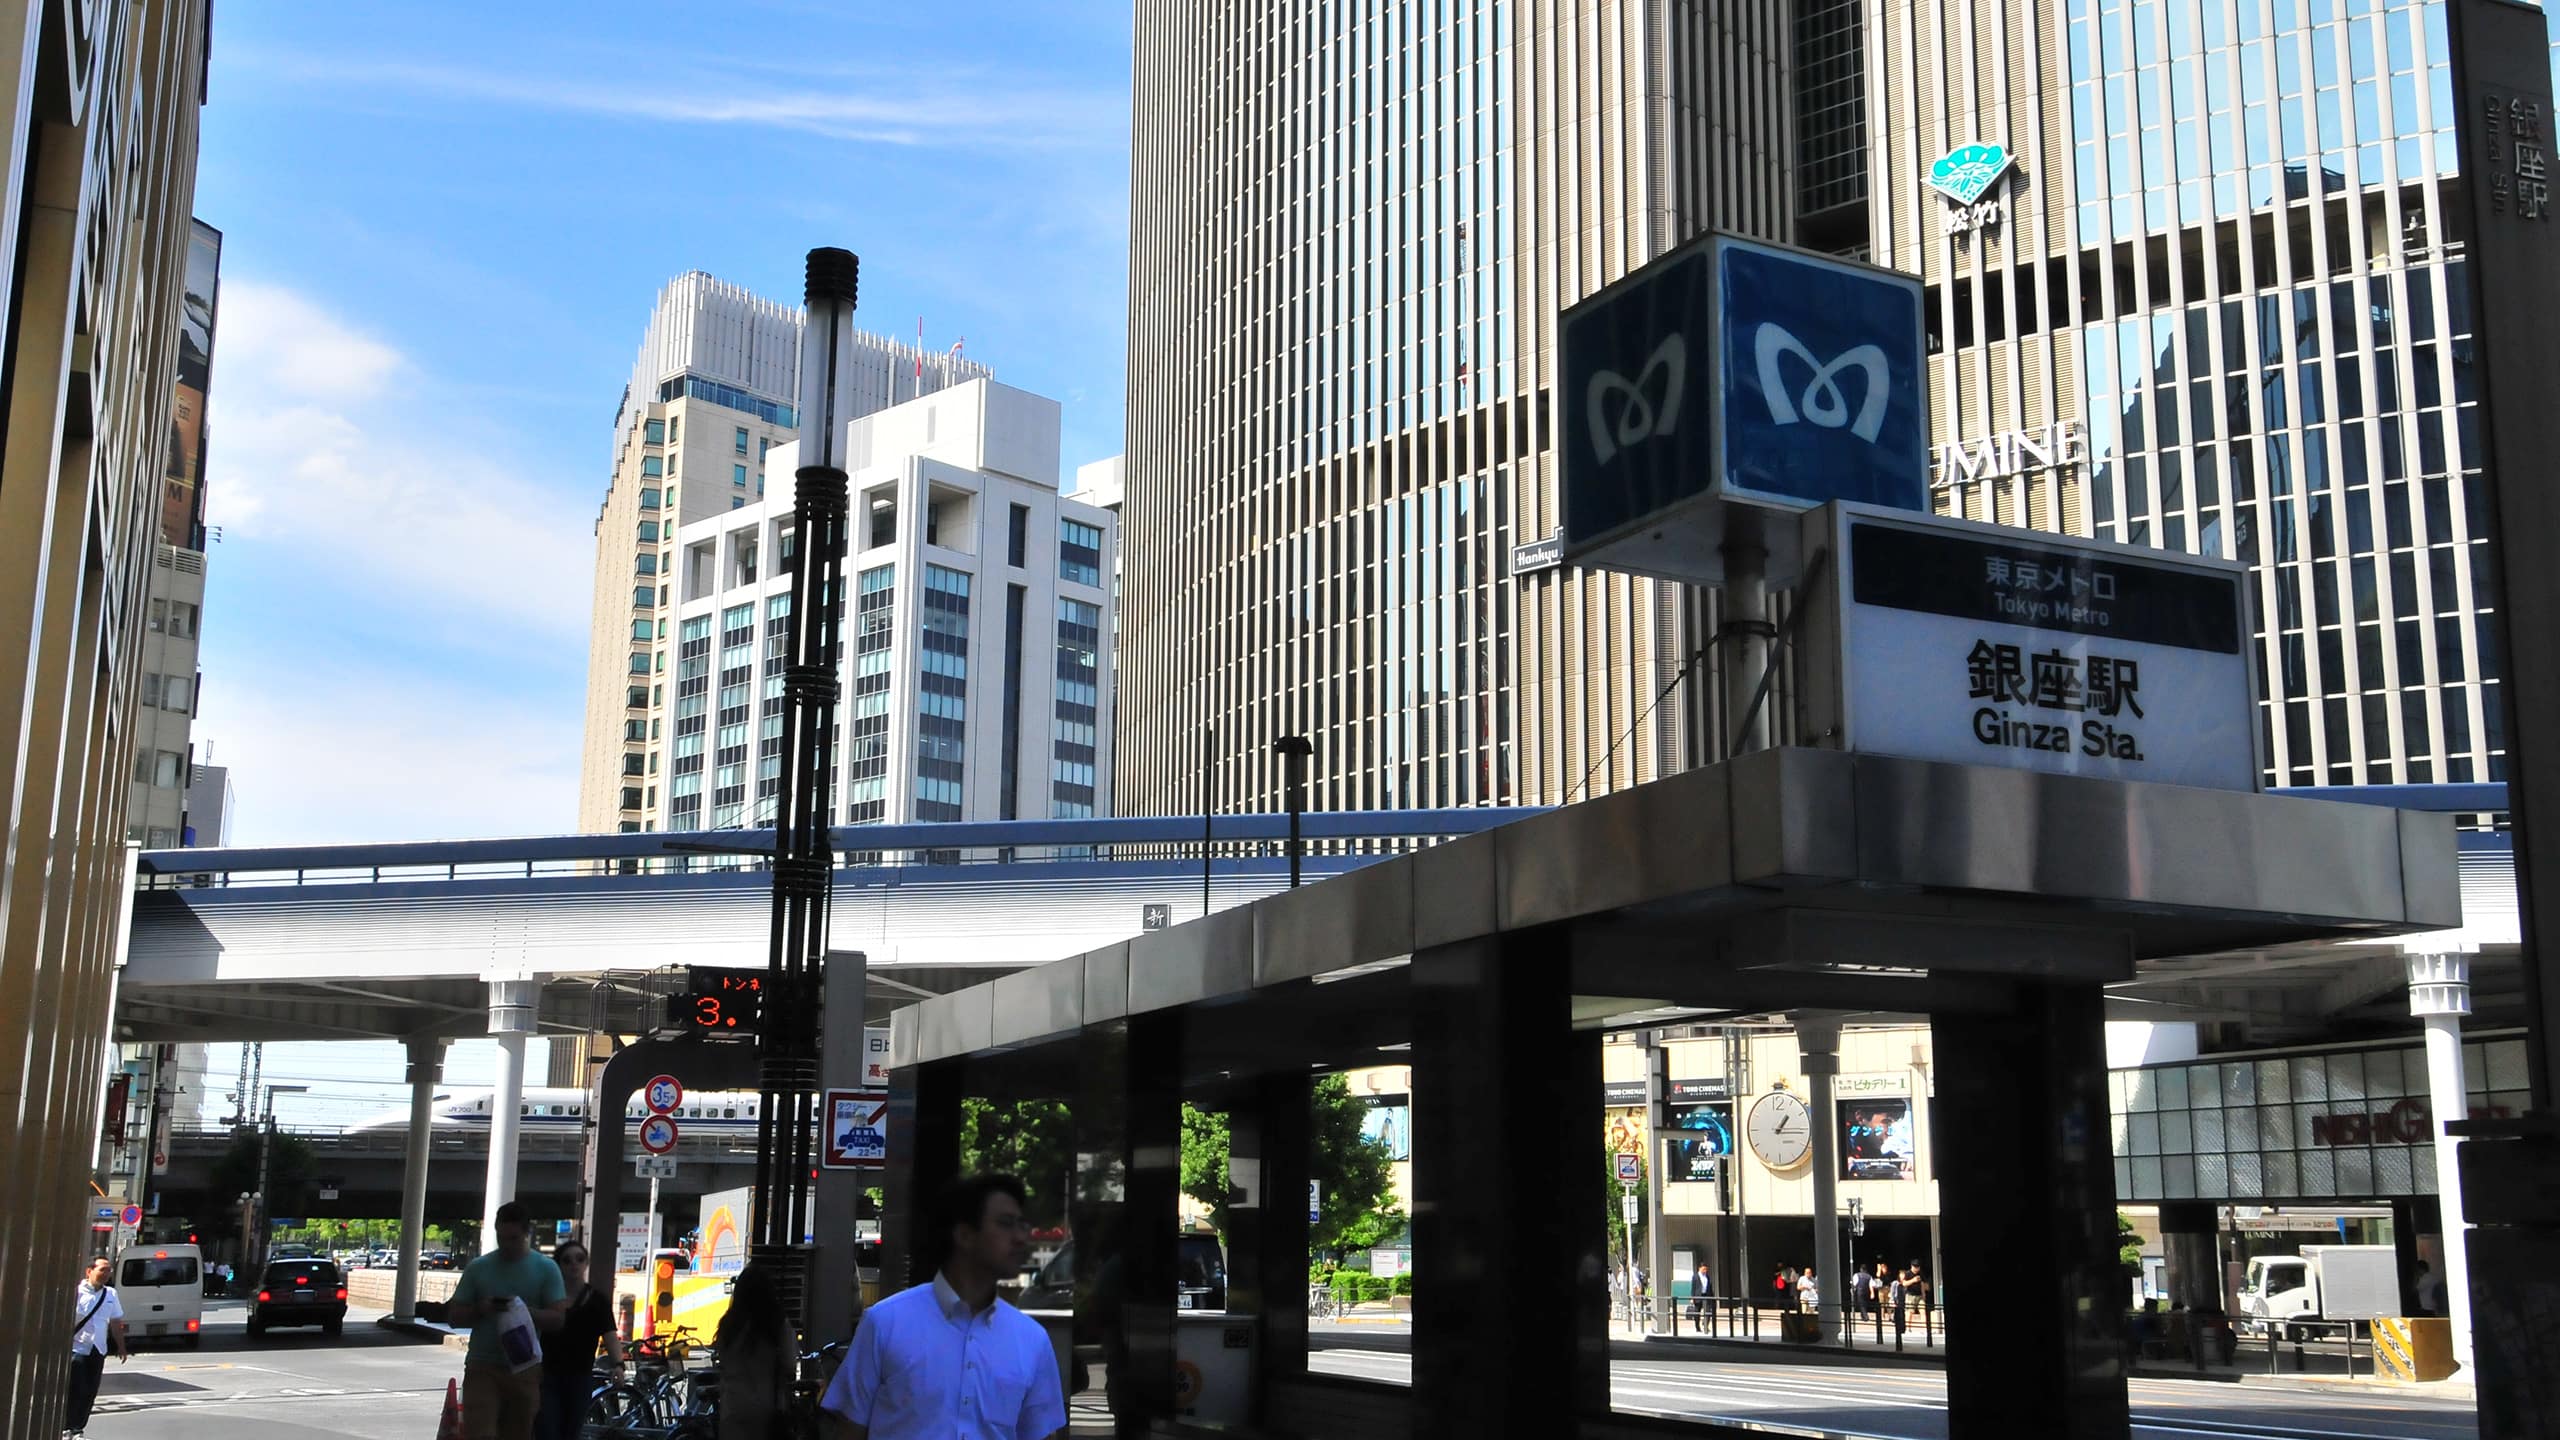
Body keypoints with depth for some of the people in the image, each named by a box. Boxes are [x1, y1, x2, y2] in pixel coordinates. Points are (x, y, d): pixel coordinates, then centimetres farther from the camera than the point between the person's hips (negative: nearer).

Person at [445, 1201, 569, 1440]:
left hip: (524, 1369, 0)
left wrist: (524, 1310, -20)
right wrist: (480, 1310, -12)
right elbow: (454, 1317, 8)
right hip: (482, 1367, 0)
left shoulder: (546, 1269, 3)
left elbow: (557, 1318, -4)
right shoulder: (478, 1268, 6)